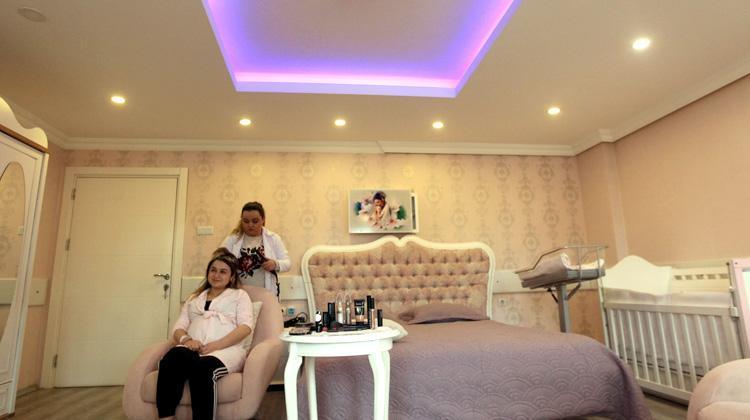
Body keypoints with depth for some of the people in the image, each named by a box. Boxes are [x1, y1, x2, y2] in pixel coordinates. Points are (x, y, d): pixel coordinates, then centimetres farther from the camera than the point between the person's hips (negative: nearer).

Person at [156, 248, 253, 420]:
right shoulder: (194, 298, 32)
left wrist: (215, 345, -13)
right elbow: (178, 328, 18)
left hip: (227, 349, -3)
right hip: (193, 349, 3)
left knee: (202, 367, -38)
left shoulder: (239, 295, 19)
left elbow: (245, 327, 2)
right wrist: (186, 339, -7)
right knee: (174, 356, -34)